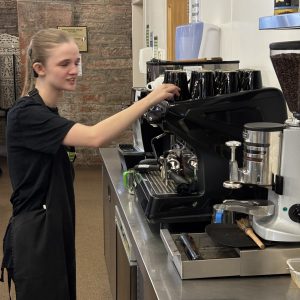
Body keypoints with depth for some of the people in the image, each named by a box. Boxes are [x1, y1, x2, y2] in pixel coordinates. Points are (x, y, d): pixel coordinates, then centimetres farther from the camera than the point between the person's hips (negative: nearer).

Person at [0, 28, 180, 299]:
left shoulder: (47, 112, 10)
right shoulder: (26, 115, -20)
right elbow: (95, 137, -32)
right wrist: (150, 99, -30)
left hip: (55, 229, 9)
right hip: (35, 236, -9)